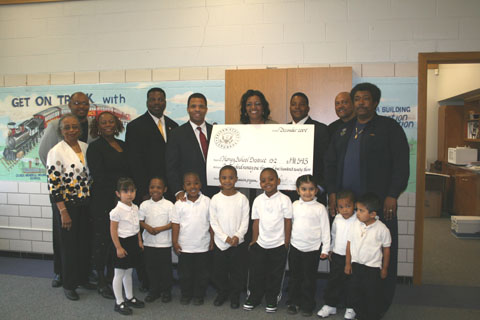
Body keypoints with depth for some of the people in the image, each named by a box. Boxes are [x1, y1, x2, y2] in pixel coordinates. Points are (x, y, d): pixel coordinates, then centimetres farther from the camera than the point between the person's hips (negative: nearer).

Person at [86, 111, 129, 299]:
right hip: (103, 201, -5)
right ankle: (101, 283, 14)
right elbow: (98, 177, -12)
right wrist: (116, 197, -14)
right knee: (102, 240, 2)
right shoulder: (95, 147, -5)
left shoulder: (122, 145, 14)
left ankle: (112, 275, 26)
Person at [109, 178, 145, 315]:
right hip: (123, 242, -7)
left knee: (129, 272, 20)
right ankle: (119, 303, 17)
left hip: (133, 242, 7)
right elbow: (113, 230, -17)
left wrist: (139, 241, 14)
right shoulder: (117, 211, -19)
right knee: (119, 273, 5)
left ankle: (130, 298, 33)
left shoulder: (135, 208, 4)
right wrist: (118, 247, -17)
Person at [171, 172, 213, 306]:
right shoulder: (180, 203, -4)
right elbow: (175, 223, -1)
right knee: (184, 273, 13)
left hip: (202, 246, 0)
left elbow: (211, 222, 1)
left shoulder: (207, 202, -5)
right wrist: (175, 242, -3)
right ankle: (185, 294, 31)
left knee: (201, 273, 11)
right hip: (184, 246, 0)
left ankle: (199, 295, 29)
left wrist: (212, 240, 1)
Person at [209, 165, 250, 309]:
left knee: (237, 271, 8)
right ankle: (222, 293, 32)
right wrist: (225, 238, -12)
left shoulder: (242, 198, -4)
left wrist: (237, 236, -17)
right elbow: (213, 222, -4)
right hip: (220, 242, 1)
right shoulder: (215, 199, -3)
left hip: (238, 242, -1)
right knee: (219, 270, 11)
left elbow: (245, 221, -5)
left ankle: (235, 295, 28)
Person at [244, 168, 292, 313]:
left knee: (275, 275, 10)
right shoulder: (258, 200, -1)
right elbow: (256, 222, 4)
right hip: (260, 245, 3)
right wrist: (254, 241, 4)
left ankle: (272, 300, 29)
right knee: (256, 273, 12)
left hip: (278, 246, -3)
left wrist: (286, 243, -5)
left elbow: (288, 222, -6)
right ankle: (253, 298, 31)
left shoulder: (284, 200, -10)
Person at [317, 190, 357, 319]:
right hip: (336, 255, 4)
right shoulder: (337, 218, 1)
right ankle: (330, 305, 26)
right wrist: (331, 249, 17)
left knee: (350, 283, 8)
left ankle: (351, 307, 26)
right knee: (333, 281, 13)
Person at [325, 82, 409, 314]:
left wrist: (392, 196, -11)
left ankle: (380, 304, 18)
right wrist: (332, 192, 5)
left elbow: (401, 164, -4)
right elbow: (330, 162, 15)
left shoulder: (389, 127, 2)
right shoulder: (343, 130, 16)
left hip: (379, 202, -4)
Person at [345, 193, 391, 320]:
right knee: (356, 293, 15)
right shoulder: (355, 224, -7)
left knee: (372, 296, 10)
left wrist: (384, 268, 2)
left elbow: (386, 249, -4)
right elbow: (349, 243, 3)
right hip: (356, 265, 4)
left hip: (373, 268, -3)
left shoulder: (381, 229, -15)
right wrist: (348, 263, 5)